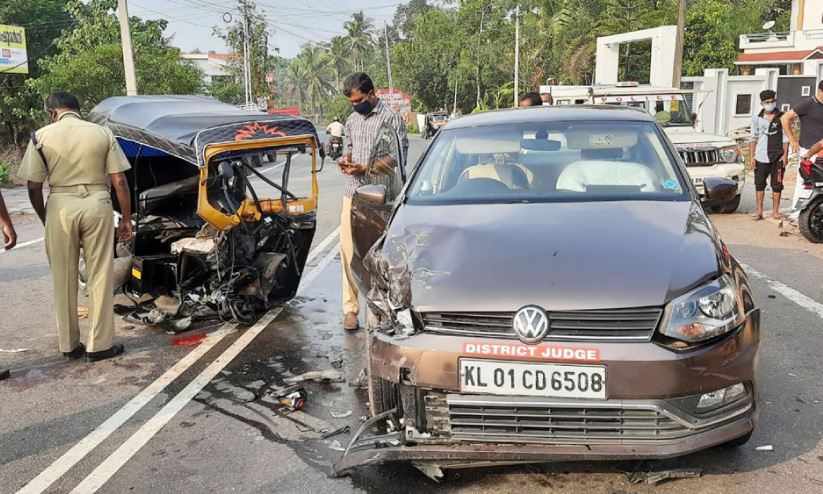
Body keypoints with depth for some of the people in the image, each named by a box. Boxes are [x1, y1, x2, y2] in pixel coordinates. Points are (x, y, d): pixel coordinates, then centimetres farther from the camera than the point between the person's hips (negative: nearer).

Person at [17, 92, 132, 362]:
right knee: (100, 276, 7)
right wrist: (126, 218, 7)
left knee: (64, 279, 11)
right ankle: (99, 344, 10)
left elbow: (34, 187, 0)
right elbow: (119, 181, 0)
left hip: (60, 206, 0)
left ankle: (69, 345, 20)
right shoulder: (102, 133, 3)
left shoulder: (41, 136, 1)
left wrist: (45, 218, 14)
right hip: (96, 203, 0)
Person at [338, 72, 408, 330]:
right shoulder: (352, 120, 17)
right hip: (352, 194, 5)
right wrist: (345, 159, 5)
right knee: (349, 251, 0)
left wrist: (365, 168, -16)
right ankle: (351, 307, 6)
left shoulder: (391, 118, -4)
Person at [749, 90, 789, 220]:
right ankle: (759, 211, 13)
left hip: (777, 157, -1)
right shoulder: (757, 118, 6)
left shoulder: (782, 117, 4)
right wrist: (751, 157, 1)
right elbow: (753, 138, 8)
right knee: (759, 184, 5)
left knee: (777, 185, 2)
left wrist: (785, 154, -4)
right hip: (761, 158, 1)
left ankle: (775, 212, 10)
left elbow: (786, 137, 5)